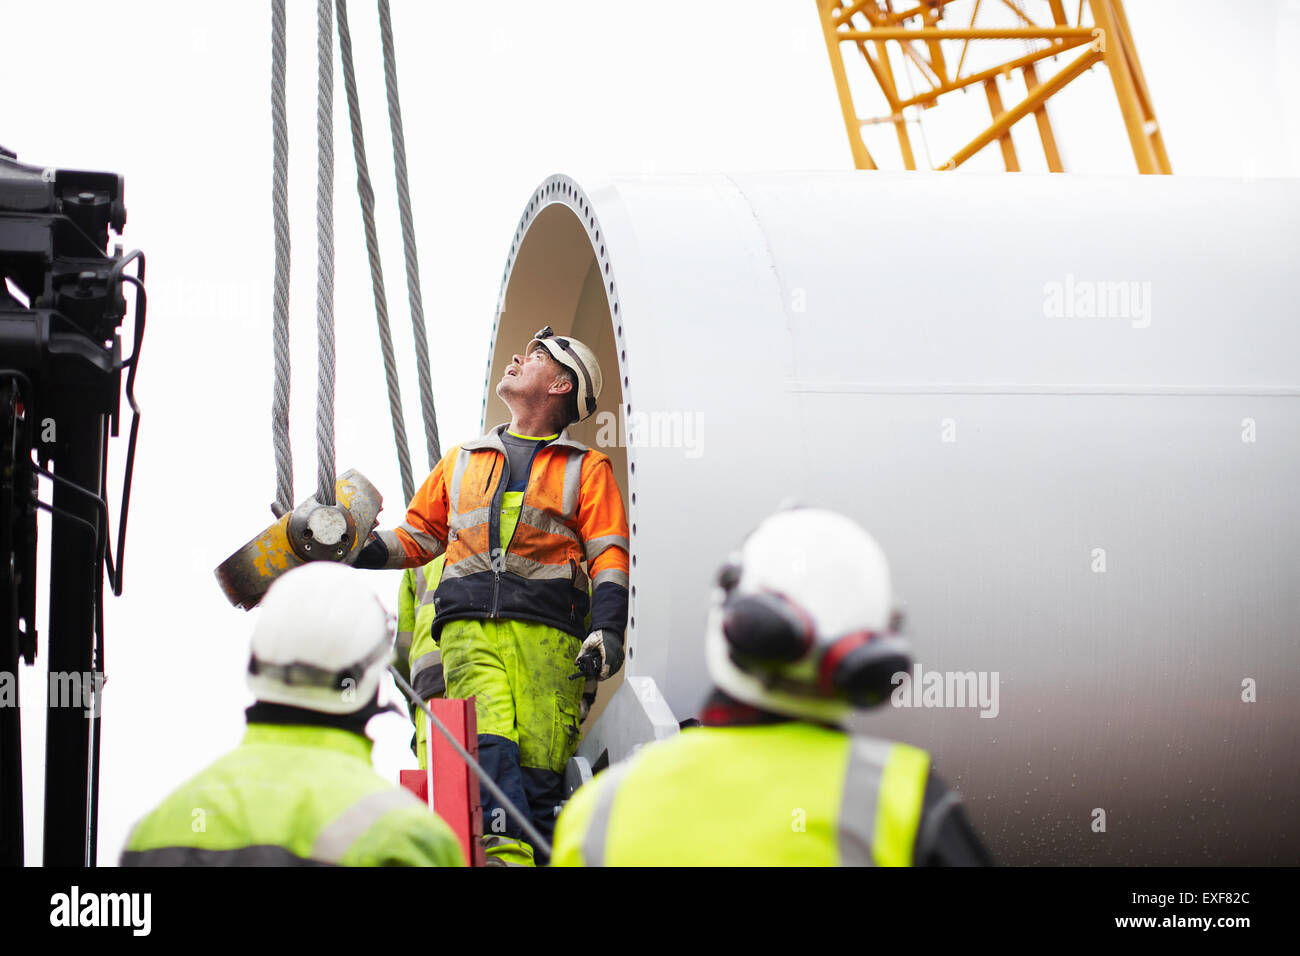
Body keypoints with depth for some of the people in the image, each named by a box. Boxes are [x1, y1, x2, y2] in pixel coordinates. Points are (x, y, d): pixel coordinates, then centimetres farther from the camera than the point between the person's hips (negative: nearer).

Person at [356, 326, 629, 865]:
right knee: (489, 746, -23)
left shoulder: (587, 470, 18)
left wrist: (607, 629, -8)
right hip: (470, 631, 1)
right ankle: (505, 857, -37)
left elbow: (608, 557, 8)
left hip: (547, 631, -1)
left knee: (539, 769, -13)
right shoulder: (462, 461, 28)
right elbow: (415, 537, 30)